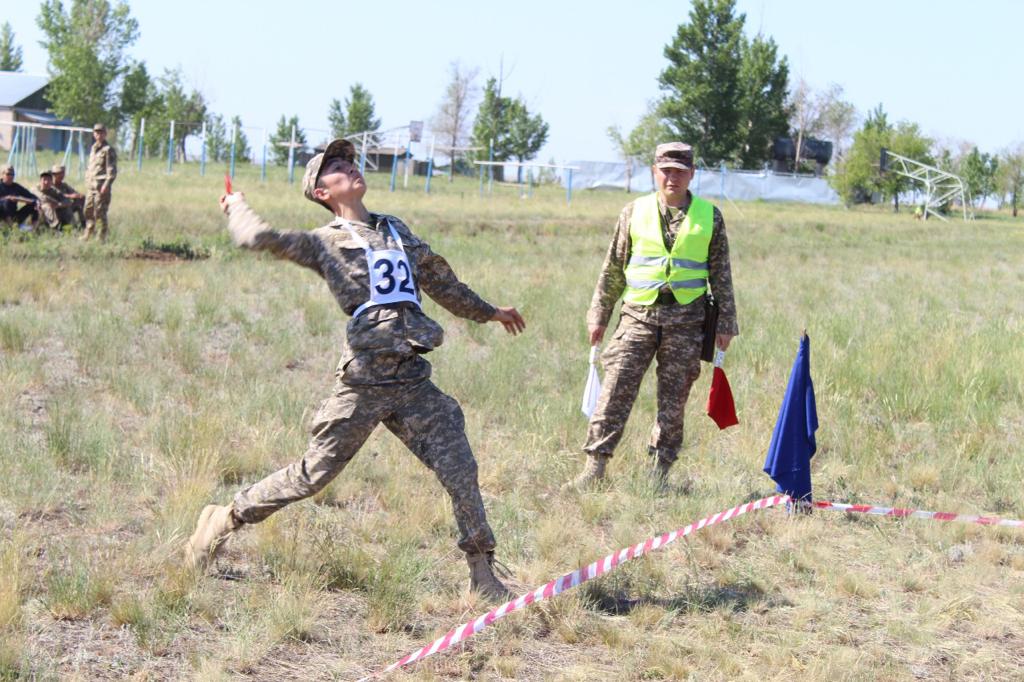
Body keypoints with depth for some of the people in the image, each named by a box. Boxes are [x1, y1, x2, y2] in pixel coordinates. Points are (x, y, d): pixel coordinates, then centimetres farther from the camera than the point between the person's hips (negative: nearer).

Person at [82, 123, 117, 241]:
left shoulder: (108, 150, -7)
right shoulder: (93, 148, 18)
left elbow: (112, 169, -13)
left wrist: (106, 184, -20)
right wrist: (87, 180, 19)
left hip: (101, 185, -8)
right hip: (91, 185, 8)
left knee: (100, 212, -7)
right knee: (88, 210, 11)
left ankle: (102, 237, -3)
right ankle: (87, 234, 20)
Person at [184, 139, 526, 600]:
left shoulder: (397, 231, 21)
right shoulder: (324, 242, 4)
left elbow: (440, 282, 35)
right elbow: (258, 238, -9)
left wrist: (487, 312, 46)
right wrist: (236, 207, 13)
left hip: (413, 380, 5)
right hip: (363, 382, -5)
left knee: (460, 472, -3)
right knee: (313, 475, 0)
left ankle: (483, 575, 7)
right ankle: (225, 520, 19)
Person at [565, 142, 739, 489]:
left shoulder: (709, 217, 5)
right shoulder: (635, 212, 6)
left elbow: (721, 275, 10)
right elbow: (613, 268, 11)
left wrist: (725, 324, 7)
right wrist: (599, 315, 10)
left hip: (686, 319, 0)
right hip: (638, 313, 0)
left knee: (674, 399, 4)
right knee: (616, 390, -7)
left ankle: (659, 471, 14)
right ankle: (594, 467, -4)